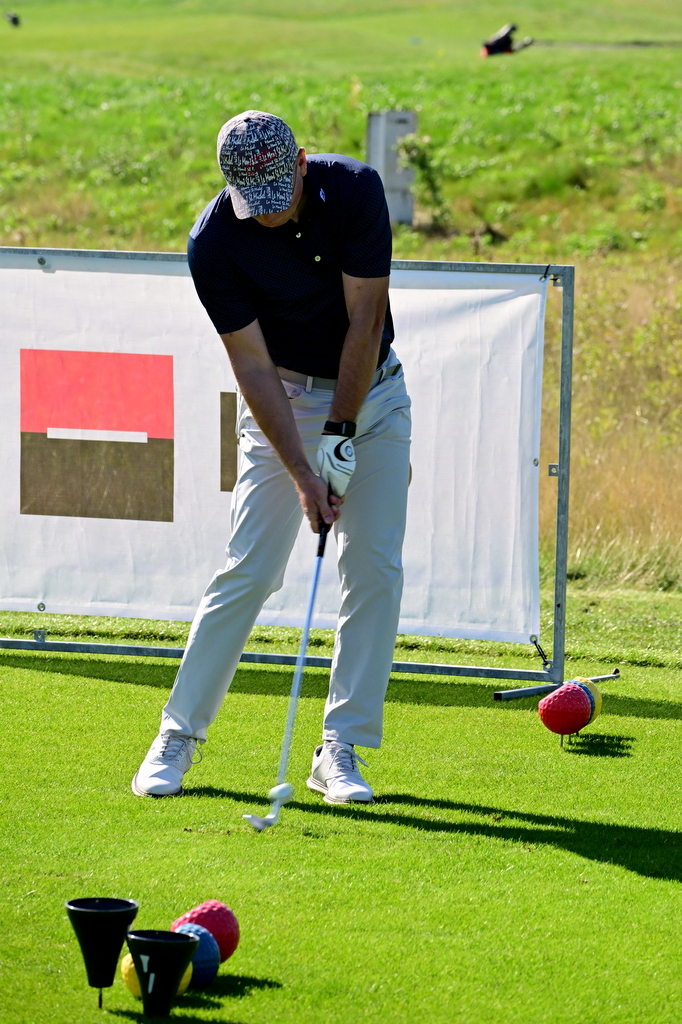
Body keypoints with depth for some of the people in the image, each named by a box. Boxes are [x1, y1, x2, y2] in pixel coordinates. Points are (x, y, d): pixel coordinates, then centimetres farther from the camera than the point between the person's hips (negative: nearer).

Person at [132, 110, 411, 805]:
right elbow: (253, 368, -19)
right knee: (249, 569, -9)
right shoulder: (213, 243, -21)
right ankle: (178, 735, 2)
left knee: (375, 569, -6)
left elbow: (365, 321, -16)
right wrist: (302, 474, -24)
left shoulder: (354, 190, -19)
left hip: (373, 390, 2)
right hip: (285, 400, -2)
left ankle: (341, 750, -1)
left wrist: (341, 436, -18)